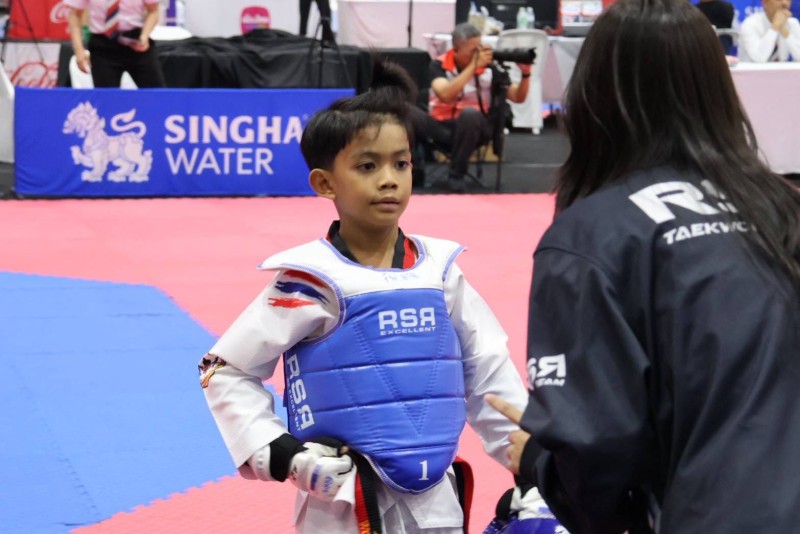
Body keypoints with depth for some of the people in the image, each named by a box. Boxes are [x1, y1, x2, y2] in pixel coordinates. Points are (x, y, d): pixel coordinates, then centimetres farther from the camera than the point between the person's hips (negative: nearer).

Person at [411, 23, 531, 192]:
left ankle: (456, 174, -20)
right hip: (440, 126, -1)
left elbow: (518, 97, -3)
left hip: (472, 127, 1)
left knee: (470, 113, -37)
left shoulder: (489, 67, -4)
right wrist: (474, 66, -28)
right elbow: (445, 95, -26)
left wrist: (525, 73, -22)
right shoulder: (439, 65, -7)